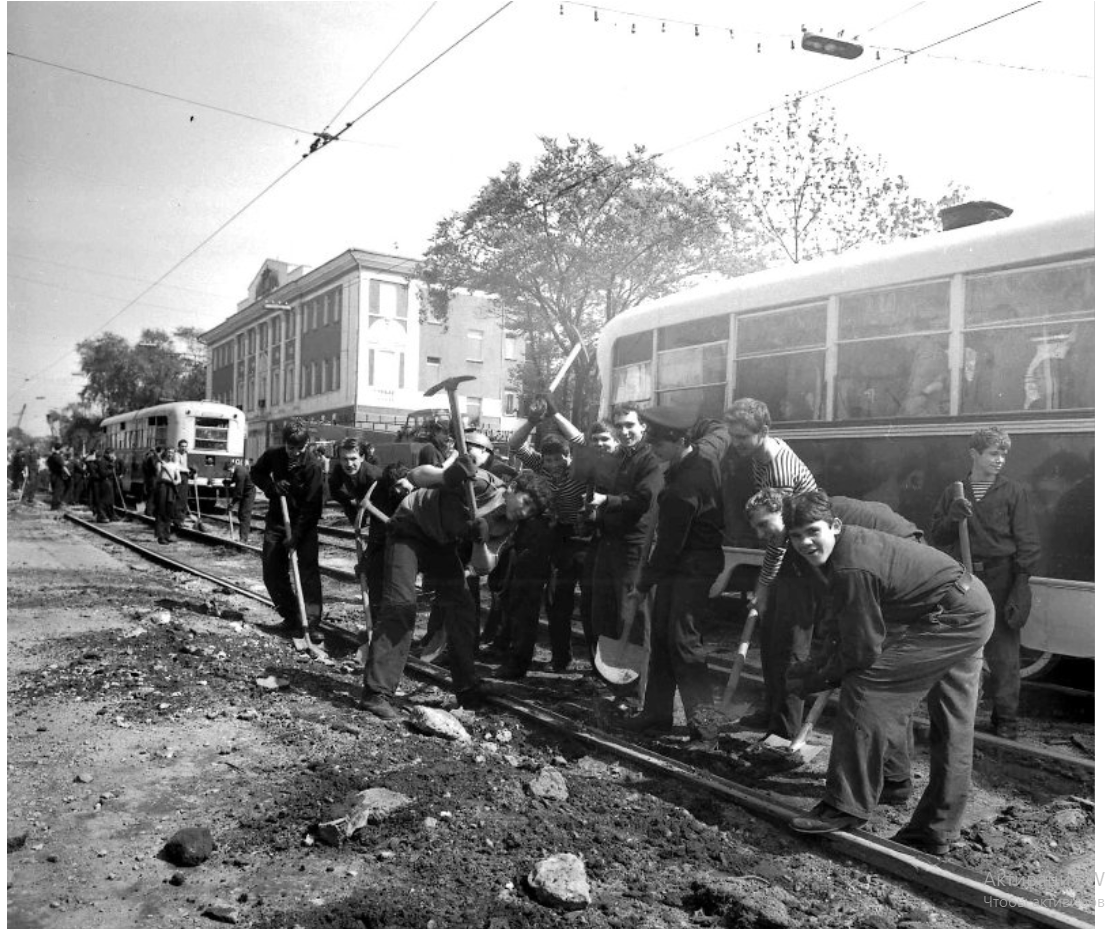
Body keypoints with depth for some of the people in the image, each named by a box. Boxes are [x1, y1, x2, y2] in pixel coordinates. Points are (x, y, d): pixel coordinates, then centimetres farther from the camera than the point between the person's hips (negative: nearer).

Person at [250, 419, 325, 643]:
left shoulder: (312, 466, -19)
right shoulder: (273, 455, -6)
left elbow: (311, 506, -19)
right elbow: (255, 473, 12)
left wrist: (295, 536, -23)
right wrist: (271, 486, -11)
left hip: (304, 524, -5)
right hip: (276, 521, 5)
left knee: (309, 572, -12)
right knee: (272, 572, 5)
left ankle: (313, 623, -10)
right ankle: (291, 617, 19)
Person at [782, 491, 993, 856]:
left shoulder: (852, 568, -29)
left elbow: (862, 652, -22)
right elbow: (839, 628, 10)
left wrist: (812, 680, -11)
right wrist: (817, 665, -1)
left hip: (954, 617, -11)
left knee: (865, 687, -14)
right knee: (952, 730, 16)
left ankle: (846, 807, -7)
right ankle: (934, 834, 30)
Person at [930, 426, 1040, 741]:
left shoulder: (1014, 492, 2)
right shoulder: (952, 494, 10)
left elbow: (1028, 543, -1)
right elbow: (939, 539, 9)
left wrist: (1020, 585, -8)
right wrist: (952, 518, -11)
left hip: (1001, 579, -2)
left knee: (1003, 651, 2)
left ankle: (1005, 717, 15)